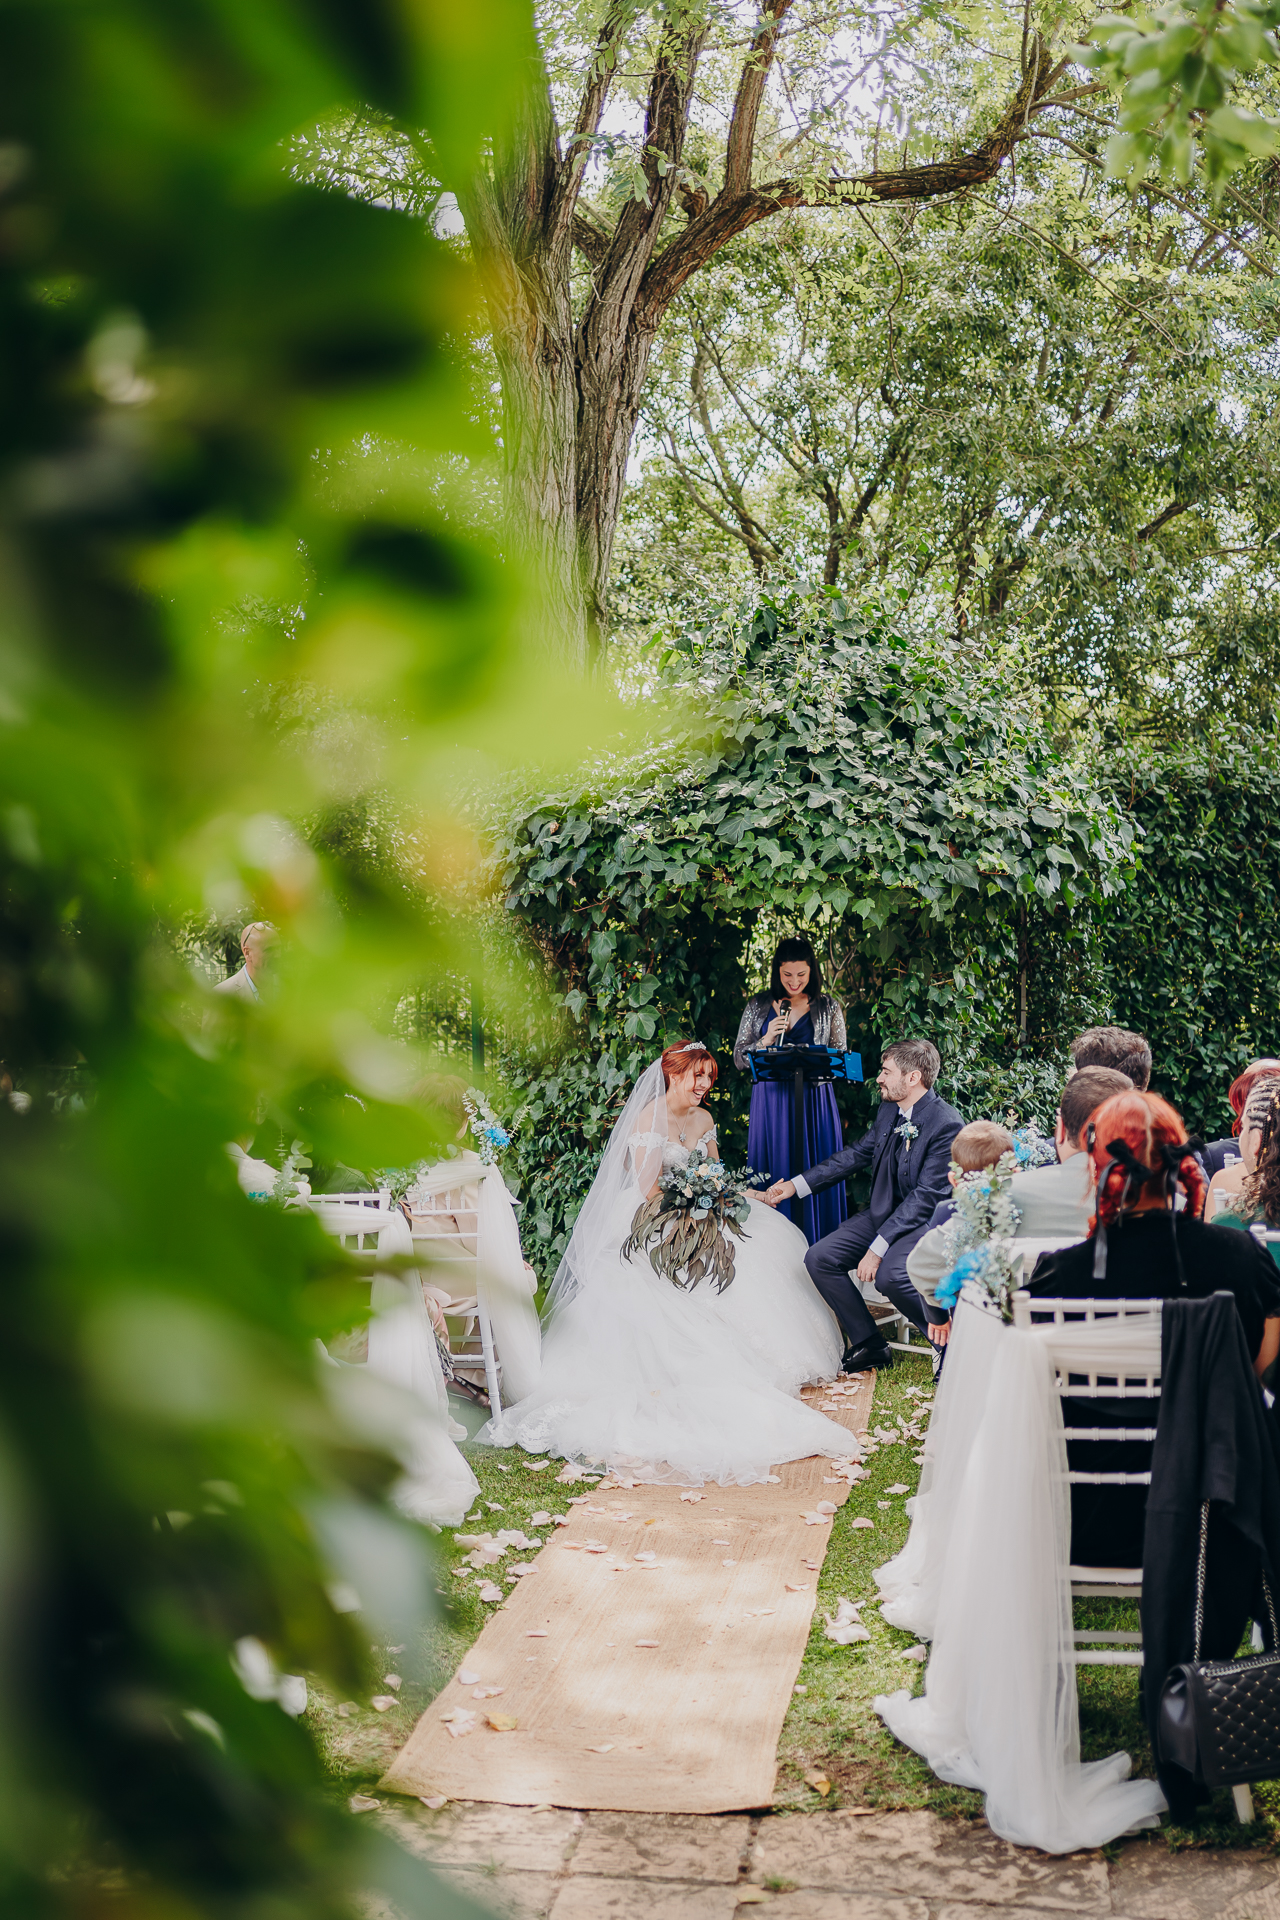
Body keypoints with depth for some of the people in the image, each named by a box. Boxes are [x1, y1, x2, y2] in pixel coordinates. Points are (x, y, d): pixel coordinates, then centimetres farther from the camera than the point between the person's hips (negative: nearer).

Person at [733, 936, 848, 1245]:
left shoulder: (828, 1008, 4)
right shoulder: (758, 1006, 7)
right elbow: (739, 1059, 6)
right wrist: (766, 1040, -11)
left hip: (814, 1103, -1)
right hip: (770, 1101, 1)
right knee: (774, 1177, 1)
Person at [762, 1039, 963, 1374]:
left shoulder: (948, 1125, -21)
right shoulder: (889, 1110, 3)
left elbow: (926, 1197, -24)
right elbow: (855, 1155, 15)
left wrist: (877, 1248, -28)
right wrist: (795, 1184, 9)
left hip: (927, 1220, -8)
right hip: (884, 1213, 8)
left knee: (890, 1274, -34)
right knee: (819, 1258, -6)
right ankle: (869, 1345, 7)